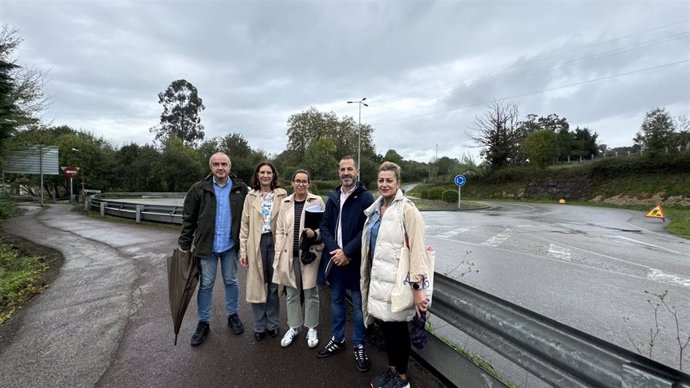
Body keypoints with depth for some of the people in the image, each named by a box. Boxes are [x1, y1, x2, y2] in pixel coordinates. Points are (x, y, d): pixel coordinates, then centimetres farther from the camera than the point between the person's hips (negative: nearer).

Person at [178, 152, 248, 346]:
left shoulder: (240, 189, -4)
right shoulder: (199, 189, -5)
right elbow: (189, 218, -1)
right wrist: (184, 244, -3)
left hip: (230, 245, 1)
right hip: (206, 245, 0)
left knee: (231, 281, 15)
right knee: (206, 285, 11)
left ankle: (233, 315, 34)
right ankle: (203, 323, 27)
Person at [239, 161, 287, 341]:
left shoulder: (282, 195, 0)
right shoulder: (250, 197, 4)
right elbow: (245, 225, 4)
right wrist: (243, 250, 0)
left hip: (275, 242, -1)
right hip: (256, 244, 1)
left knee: (274, 285, 10)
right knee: (257, 284, 7)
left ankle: (272, 324, 27)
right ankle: (259, 326, 24)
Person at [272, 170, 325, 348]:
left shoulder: (317, 201, -3)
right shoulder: (285, 203, 6)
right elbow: (279, 230, 8)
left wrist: (314, 234, -22)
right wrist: (279, 254, 3)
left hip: (310, 253, -3)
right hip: (289, 255, 3)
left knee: (310, 292, 7)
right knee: (292, 293, 14)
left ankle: (311, 329, 26)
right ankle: (293, 327, 32)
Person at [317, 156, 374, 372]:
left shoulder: (365, 197, -7)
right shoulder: (333, 197, 8)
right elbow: (324, 226, 6)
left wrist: (346, 252, -16)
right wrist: (334, 250, -9)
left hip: (355, 259, -4)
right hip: (335, 257, 5)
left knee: (358, 304, 8)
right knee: (336, 300, 18)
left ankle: (359, 345, 25)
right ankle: (337, 339, 36)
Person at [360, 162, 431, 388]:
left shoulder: (407, 210, -15)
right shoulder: (375, 209, 7)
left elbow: (417, 249, -18)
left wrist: (418, 287, -21)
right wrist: (371, 274, 17)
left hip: (397, 280, -6)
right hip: (378, 278, 6)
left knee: (397, 327, 10)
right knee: (385, 325, 18)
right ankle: (391, 369, 40)